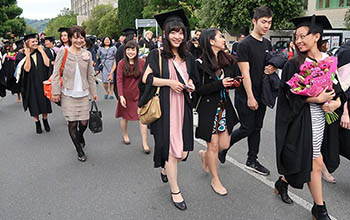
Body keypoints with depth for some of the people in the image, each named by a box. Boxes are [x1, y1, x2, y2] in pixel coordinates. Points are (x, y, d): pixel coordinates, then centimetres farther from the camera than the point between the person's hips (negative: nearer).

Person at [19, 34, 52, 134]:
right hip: (31, 83, -1)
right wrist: (27, 55, -17)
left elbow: (47, 64, -14)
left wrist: (42, 51, -10)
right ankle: (37, 123, 18)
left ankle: (45, 120, 26)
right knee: (34, 104, 5)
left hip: (42, 82, 1)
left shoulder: (41, 52, 3)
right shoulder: (23, 55, -1)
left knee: (44, 102, 9)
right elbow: (27, 69, -15)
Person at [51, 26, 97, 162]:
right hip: (68, 94, -2)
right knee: (72, 123, 3)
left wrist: (93, 92, 12)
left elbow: (90, 75, 11)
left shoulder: (87, 54, 6)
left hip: (83, 94, 3)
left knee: (84, 122, 4)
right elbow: (56, 73, -4)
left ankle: (80, 136, 41)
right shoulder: (63, 52, -3)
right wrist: (56, 92, -8)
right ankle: (80, 151, 22)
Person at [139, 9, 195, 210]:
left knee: (183, 151, 7)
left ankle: (166, 168, 41)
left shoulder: (188, 58, 13)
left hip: (183, 108, 6)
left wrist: (190, 84, 2)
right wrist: (169, 82, -16)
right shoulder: (157, 55, -4)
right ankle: (175, 191, 15)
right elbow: (146, 79, -7)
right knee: (171, 149, -2)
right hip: (165, 108, -5)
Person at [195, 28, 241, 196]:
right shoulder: (200, 63, -13)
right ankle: (215, 180, 24)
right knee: (213, 145, 4)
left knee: (224, 144, 9)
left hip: (225, 106, 6)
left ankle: (205, 155, 42)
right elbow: (198, 89, -17)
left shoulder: (227, 60, 6)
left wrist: (235, 82, -5)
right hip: (209, 107, -6)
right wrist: (219, 84, -25)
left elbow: (233, 78, 18)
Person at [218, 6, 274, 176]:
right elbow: (245, 73, -17)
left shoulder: (267, 44, 11)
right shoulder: (245, 44, -13)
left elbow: (271, 65, 23)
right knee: (247, 128, -2)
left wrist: (273, 69, -3)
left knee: (256, 128, 12)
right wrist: (250, 97, -20)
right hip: (246, 96, -7)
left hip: (261, 94, 7)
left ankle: (252, 161, 24)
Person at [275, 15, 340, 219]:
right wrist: (317, 99, -21)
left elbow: (336, 87, 12)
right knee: (316, 163, 1)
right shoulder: (295, 64, -8)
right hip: (304, 119, -5)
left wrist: (337, 102, -8)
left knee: (307, 160, 12)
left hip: (323, 117, 5)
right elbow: (290, 94, -12)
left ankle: (283, 182, 37)